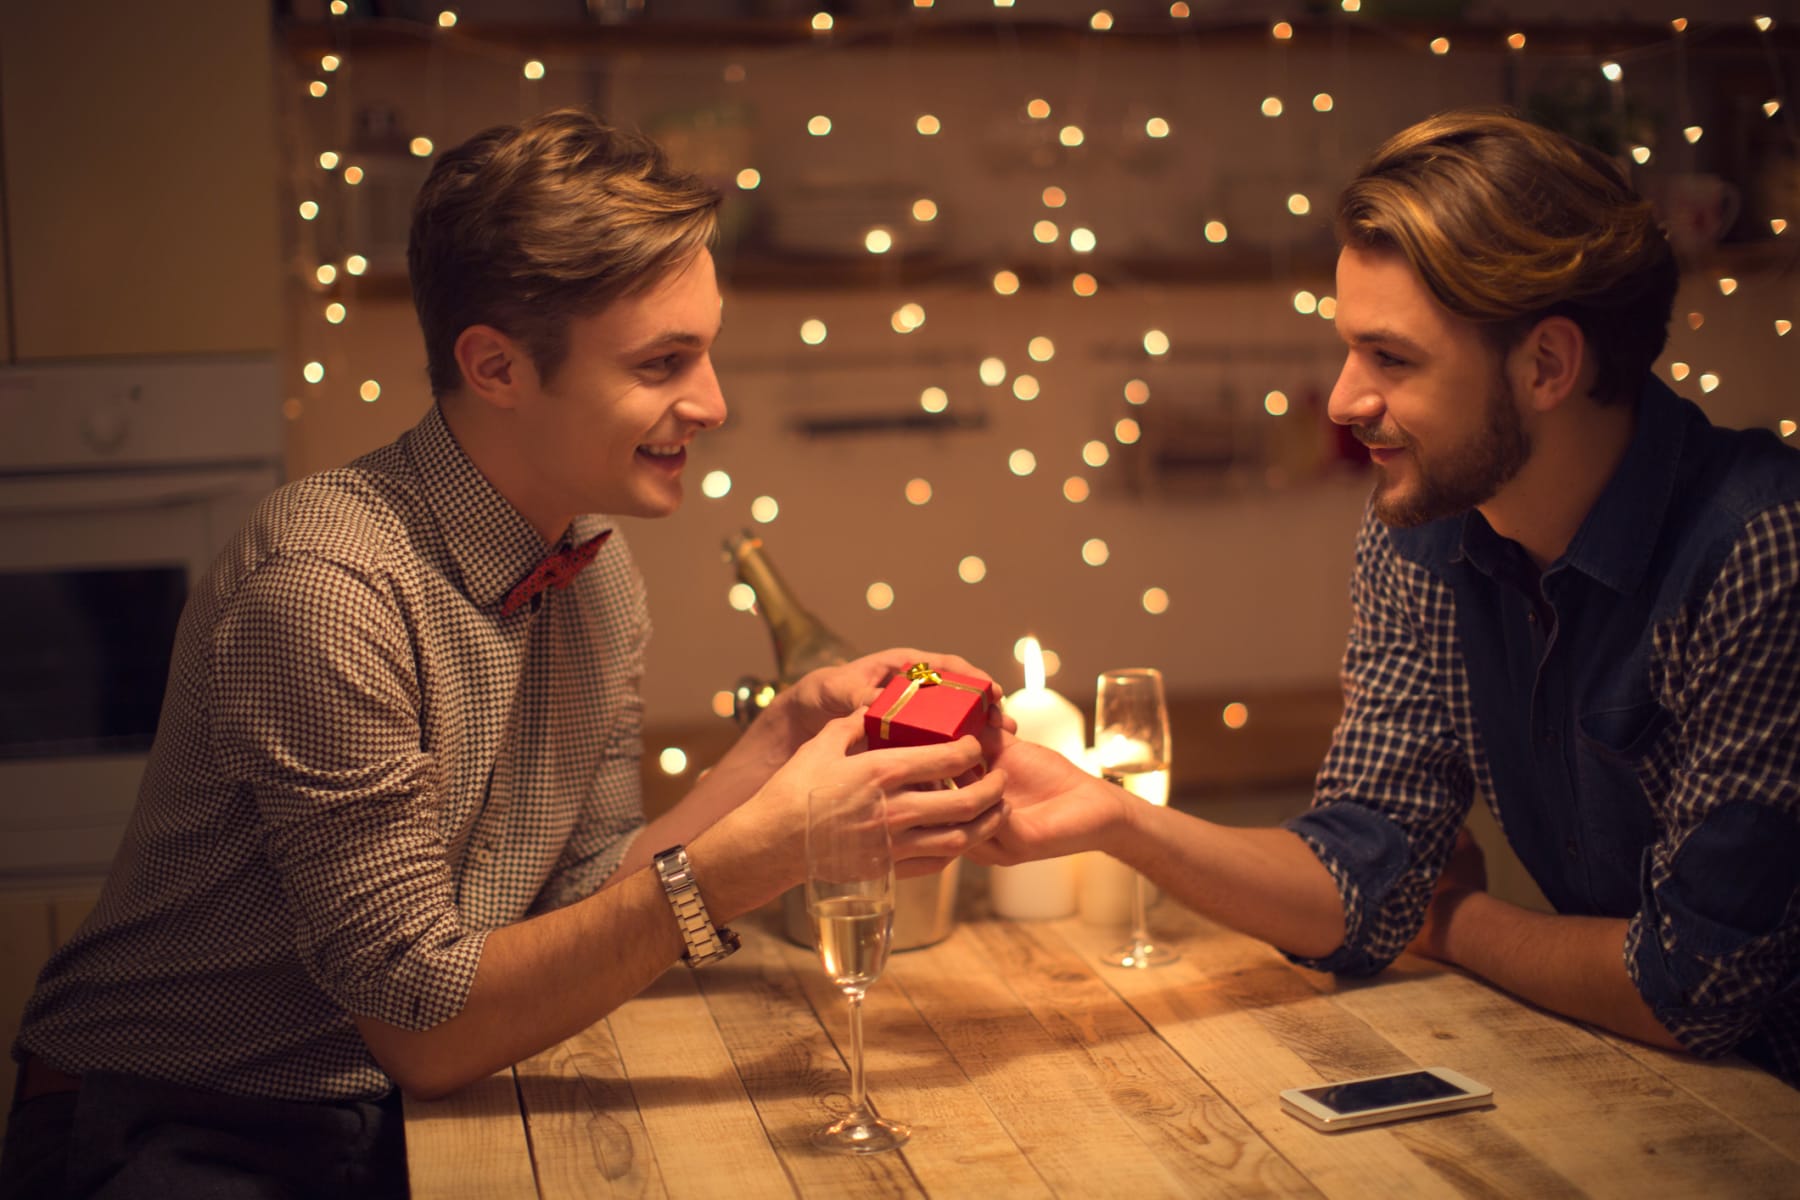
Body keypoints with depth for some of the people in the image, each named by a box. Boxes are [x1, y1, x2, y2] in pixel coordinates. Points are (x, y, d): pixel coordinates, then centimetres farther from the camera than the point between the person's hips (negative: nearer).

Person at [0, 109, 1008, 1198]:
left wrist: (790, 731, -6)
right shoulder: (324, 586, -23)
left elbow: (586, 904, 5)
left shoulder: (600, 576, 3)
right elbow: (423, 1025, -20)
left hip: (412, 1110, 7)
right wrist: (753, 855, -27)